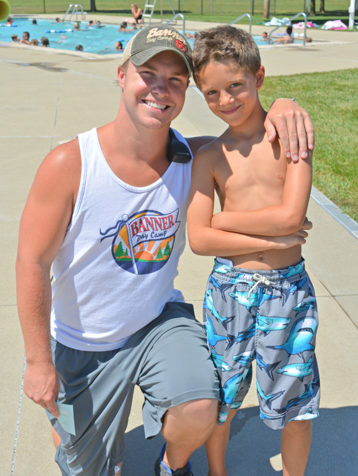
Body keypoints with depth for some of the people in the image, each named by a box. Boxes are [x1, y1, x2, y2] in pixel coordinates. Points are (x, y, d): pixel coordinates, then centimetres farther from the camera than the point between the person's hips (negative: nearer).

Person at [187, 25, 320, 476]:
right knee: (219, 399, 17)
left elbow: (290, 215, -18)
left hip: (288, 289, -1)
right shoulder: (209, 156, -2)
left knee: (295, 405, 13)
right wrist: (270, 237, -16)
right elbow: (197, 239, -10)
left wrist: (222, 219, -10)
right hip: (228, 289, 2)